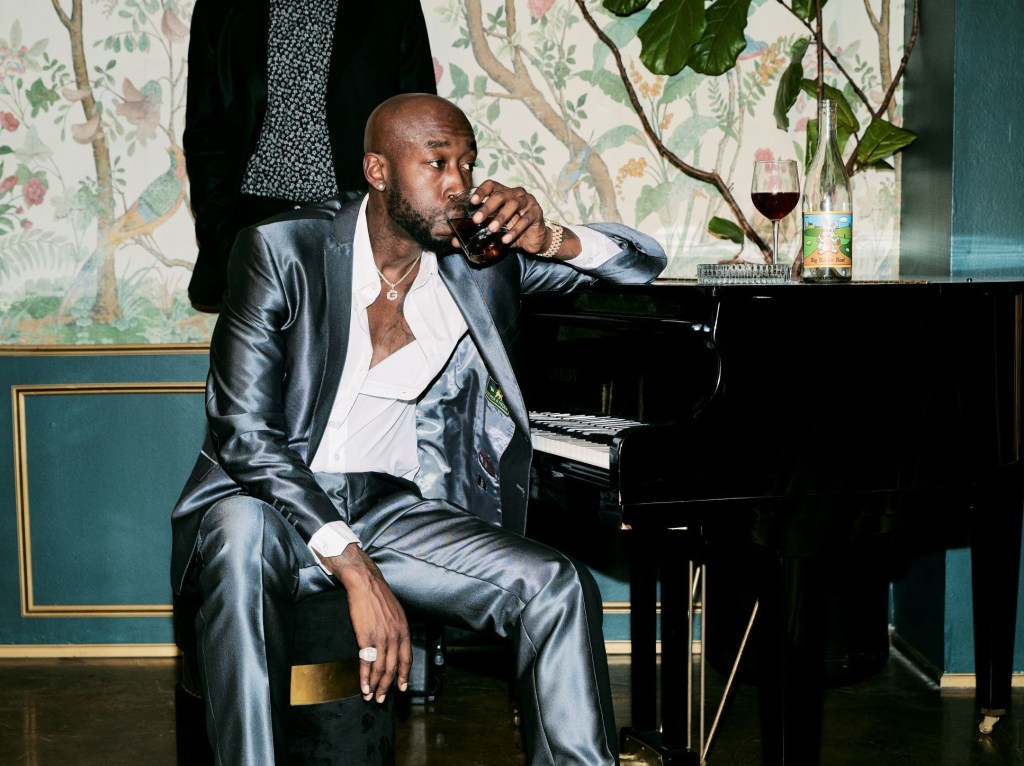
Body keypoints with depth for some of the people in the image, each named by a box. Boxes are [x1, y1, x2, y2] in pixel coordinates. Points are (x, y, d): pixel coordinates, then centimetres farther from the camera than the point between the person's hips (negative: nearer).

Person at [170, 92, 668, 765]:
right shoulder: (283, 251, -9)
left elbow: (645, 262, 11)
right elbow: (243, 430, -17)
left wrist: (551, 240, -13)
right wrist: (354, 568, -27)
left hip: (394, 508, 4)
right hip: (271, 499, -3)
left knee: (561, 587, -17)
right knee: (244, 537, -38)